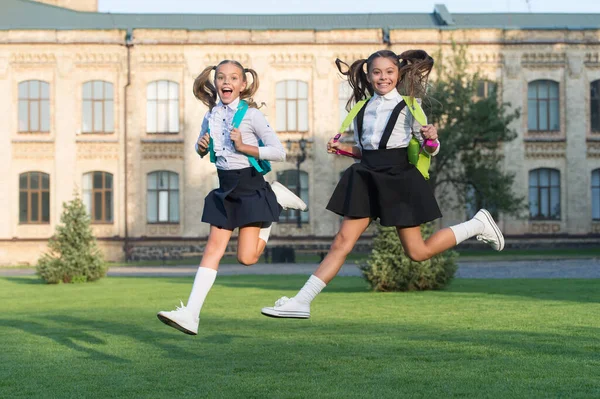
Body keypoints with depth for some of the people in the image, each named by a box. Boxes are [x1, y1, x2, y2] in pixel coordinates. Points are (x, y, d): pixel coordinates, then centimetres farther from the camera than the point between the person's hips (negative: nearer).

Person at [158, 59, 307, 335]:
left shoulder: (251, 114, -10)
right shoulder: (211, 116, 7)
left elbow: (279, 153, -13)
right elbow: (202, 150, 24)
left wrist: (244, 146, -21)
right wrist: (202, 147, 0)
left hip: (250, 187, -5)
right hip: (226, 188, 5)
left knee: (246, 256, -6)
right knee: (213, 248, -3)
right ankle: (190, 315, -7)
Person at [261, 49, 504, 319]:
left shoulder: (408, 106, -2)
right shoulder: (362, 108, 10)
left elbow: (430, 150, -1)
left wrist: (431, 139, -23)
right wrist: (342, 148, 3)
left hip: (399, 179, -4)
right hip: (367, 180, 4)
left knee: (417, 252, 1)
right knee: (342, 242, -3)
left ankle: (477, 225, 22)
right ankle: (301, 302, -6)